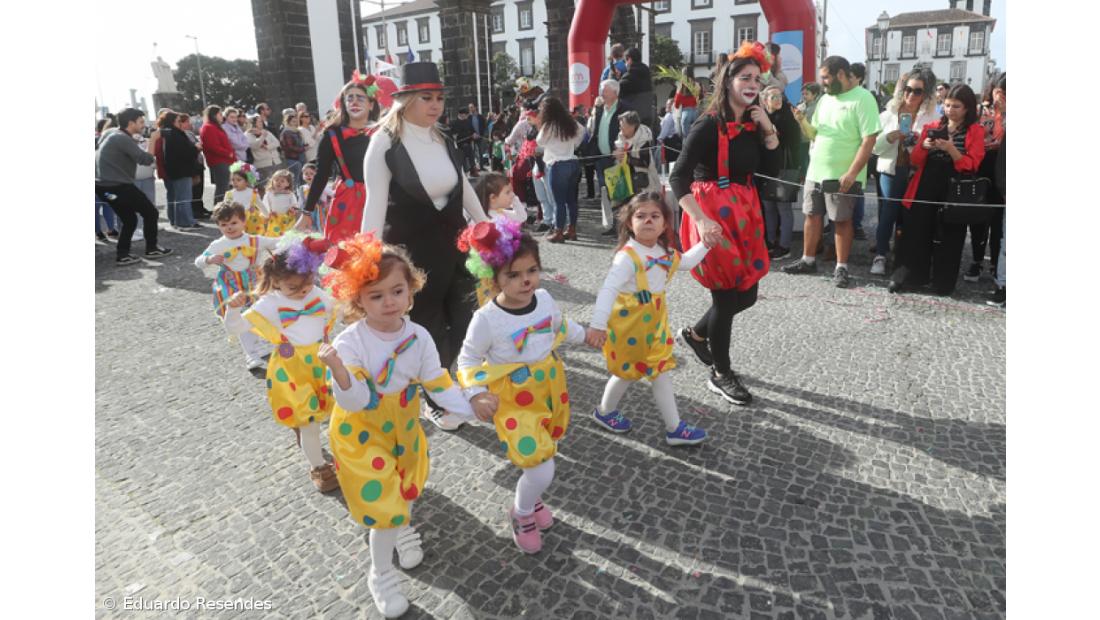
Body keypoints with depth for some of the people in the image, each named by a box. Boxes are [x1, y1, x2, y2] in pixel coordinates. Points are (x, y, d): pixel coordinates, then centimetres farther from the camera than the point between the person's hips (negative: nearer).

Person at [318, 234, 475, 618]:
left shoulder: (419, 337, -15)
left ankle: (402, 530, 61)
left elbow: (438, 383, -9)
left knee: (405, 492, 27)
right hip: (361, 436, -5)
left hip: (404, 428, 5)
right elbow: (353, 402, -32)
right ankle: (380, 575, 25)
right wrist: (339, 371, -51)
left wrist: (469, 409, -21)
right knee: (384, 506, -2)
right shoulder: (349, 342, -28)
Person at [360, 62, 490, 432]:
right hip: (411, 252, -5)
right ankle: (434, 402, 29)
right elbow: (375, 204, -16)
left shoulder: (442, 138, 2)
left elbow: (463, 187, 12)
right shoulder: (384, 143, -15)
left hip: (453, 245, 6)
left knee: (463, 320, 12)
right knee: (428, 327, 7)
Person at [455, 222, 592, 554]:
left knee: (542, 458, 21)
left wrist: (584, 334, 32)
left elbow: (560, 324, 17)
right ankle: (522, 513, 24)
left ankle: (531, 499, 53)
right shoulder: (486, 318, -23)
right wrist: (477, 394, -25)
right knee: (542, 471, -9)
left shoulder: (544, 298, -6)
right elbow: (468, 359, -11)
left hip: (550, 391, 6)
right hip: (514, 401, -6)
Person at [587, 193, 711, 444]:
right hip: (629, 327, -7)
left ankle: (674, 428, 23)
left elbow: (686, 262, 23)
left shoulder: (665, 253, 1)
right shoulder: (627, 257, -25)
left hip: (654, 324, 7)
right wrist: (598, 325, -39)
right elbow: (608, 290, -32)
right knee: (628, 373, 11)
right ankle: (604, 412, 38)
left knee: (661, 372, 12)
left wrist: (705, 243, 14)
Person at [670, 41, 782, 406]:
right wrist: (702, 221, -30)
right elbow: (678, 178, -21)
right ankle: (721, 375, 19)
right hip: (713, 214, -7)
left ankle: (697, 334, 38)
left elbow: (772, 170, 6)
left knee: (747, 294, 13)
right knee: (726, 297, 1)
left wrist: (768, 129, -5)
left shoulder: (752, 125, 8)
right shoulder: (709, 125, -14)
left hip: (744, 213, 8)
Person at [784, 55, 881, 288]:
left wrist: (852, 173, -23)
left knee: (842, 221, 2)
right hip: (815, 171, 7)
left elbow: (869, 140, -16)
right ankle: (807, 261, 24)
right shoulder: (825, 98, 11)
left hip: (841, 176, -7)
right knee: (812, 216, 12)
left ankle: (841, 268, 10)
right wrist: (802, 121, -3)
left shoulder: (862, 99, -11)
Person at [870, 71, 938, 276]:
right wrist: (889, 137, -17)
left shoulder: (931, 117, 1)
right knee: (886, 215, -2)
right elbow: (875, 147, 1)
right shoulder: (888, 114, 4)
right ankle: (880, 255, 10)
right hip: (891, 172, 0)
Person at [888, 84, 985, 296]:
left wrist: (950, 149, -23)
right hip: (926, 189, 3)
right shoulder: (932, 127, 9)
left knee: (947, 239, 4)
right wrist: (924, 147, -13)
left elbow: (971, 166, -10)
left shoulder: (975, 131, 0)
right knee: (916, 234, 2)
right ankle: (909, 275, 13)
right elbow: (915, 161, 7)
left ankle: (943, 282, 16)